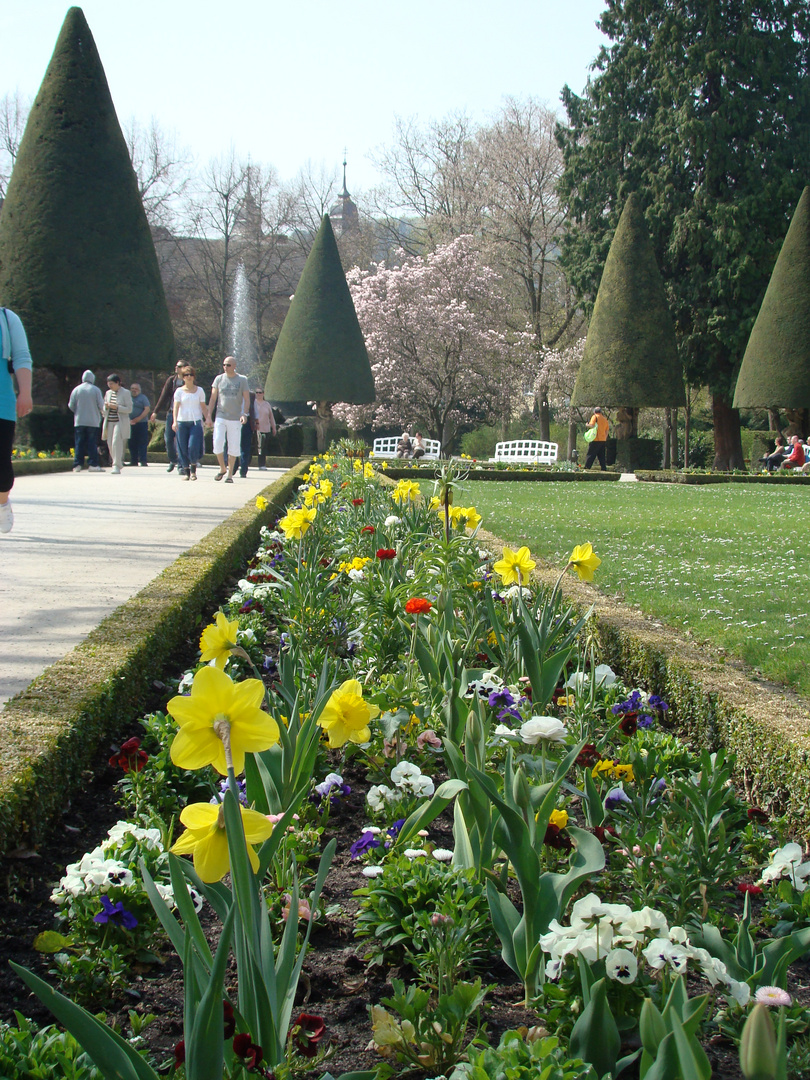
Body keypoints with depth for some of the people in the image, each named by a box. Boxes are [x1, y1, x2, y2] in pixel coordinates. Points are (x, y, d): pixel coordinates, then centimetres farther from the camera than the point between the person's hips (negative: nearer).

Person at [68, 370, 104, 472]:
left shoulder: (76, 390, 1)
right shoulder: (96, 390, -3)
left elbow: (71, 406, 4)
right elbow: (101, 405, -4)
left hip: (79, 421, 1)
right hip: (93, 422, -1)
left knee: (79, 444, 4)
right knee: (92, 444, 1)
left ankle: (77, 465, 0)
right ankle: (93, 464, -3)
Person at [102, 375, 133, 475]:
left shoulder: (125, 393, -2)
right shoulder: (108, 393, 16)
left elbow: (129, 409, -7)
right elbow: (104, 407, 23)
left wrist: (116, 407, -17)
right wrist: (106, 406, -1)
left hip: (120, 422, -6)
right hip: (110, 422, 6)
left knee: (117, 443, -16)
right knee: (110, 444, 3)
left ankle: (117, 466, -15)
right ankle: (115, 463, 17)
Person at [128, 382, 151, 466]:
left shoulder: (143, 397, 5)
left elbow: (147, 409, -5)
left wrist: (138, 418, -14)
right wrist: (128, 420, -5)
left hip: (141, 423, -4)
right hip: (130, 424, 4)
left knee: (142, 443, -7)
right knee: (132, 443, 3)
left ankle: (142, 460, -8)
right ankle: (133, 460, 8)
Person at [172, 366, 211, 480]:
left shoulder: (199, 390, 9)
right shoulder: (179, 391, 6)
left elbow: (203, 406, 12)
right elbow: (176, 407, -3)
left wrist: (208, 418, -4)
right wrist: (175, 421, -16)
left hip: (196, 422, 0)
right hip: (182, 422, 0)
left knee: (193, 447, -13)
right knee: (183, 448, -1)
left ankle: (193, 468, 9)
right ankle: (185, 470, 12)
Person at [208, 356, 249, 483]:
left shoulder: (242, 380, 3)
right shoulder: (219, 379, 7)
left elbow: (247, 399, 3)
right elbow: (213, 399, 10)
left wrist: (245, 414, -12)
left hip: (235, 419, -1)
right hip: (220, 417, 1)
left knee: (234, 447, 0)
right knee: (218, 443, -11)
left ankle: (230, 474, 9)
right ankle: (222, 468, 11)